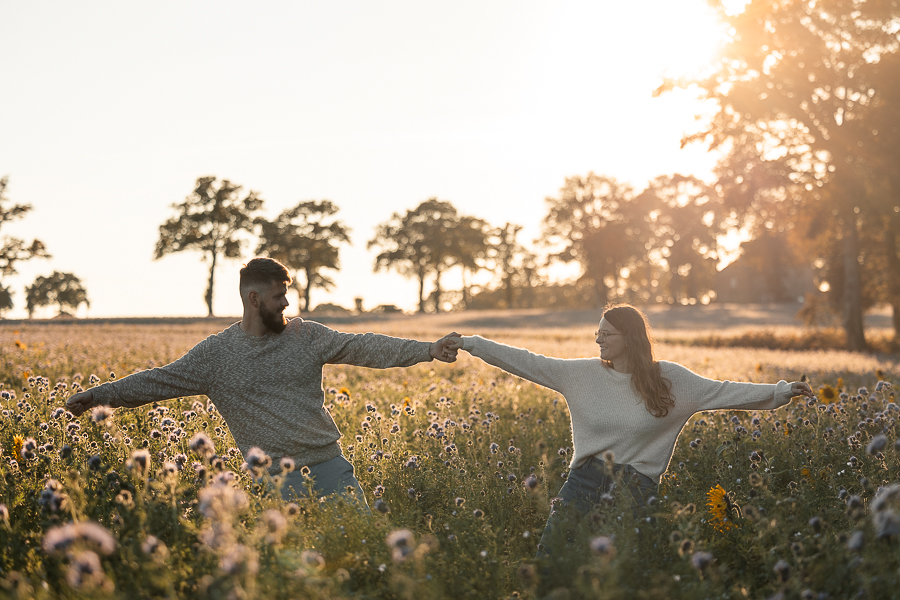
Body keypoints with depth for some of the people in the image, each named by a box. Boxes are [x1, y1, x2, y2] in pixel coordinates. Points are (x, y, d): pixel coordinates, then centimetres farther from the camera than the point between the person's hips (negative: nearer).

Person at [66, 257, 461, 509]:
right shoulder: (214, 354, 0)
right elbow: (160, 381, -1)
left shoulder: (306, 336, 4)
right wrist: (100, 395, -9)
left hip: (329, 464, 2)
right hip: (276, 480, -2)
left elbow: (362, 347, -3)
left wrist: (426, 350, -12)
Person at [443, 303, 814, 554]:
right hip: (585, 484, 1)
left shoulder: (669, 379, 1)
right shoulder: (582, 373, 3)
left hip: (636, 491, -1)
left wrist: (781, 392, -5)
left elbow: (722, 391, 1)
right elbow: (526, 362, 3)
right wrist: (470, 344, 1)